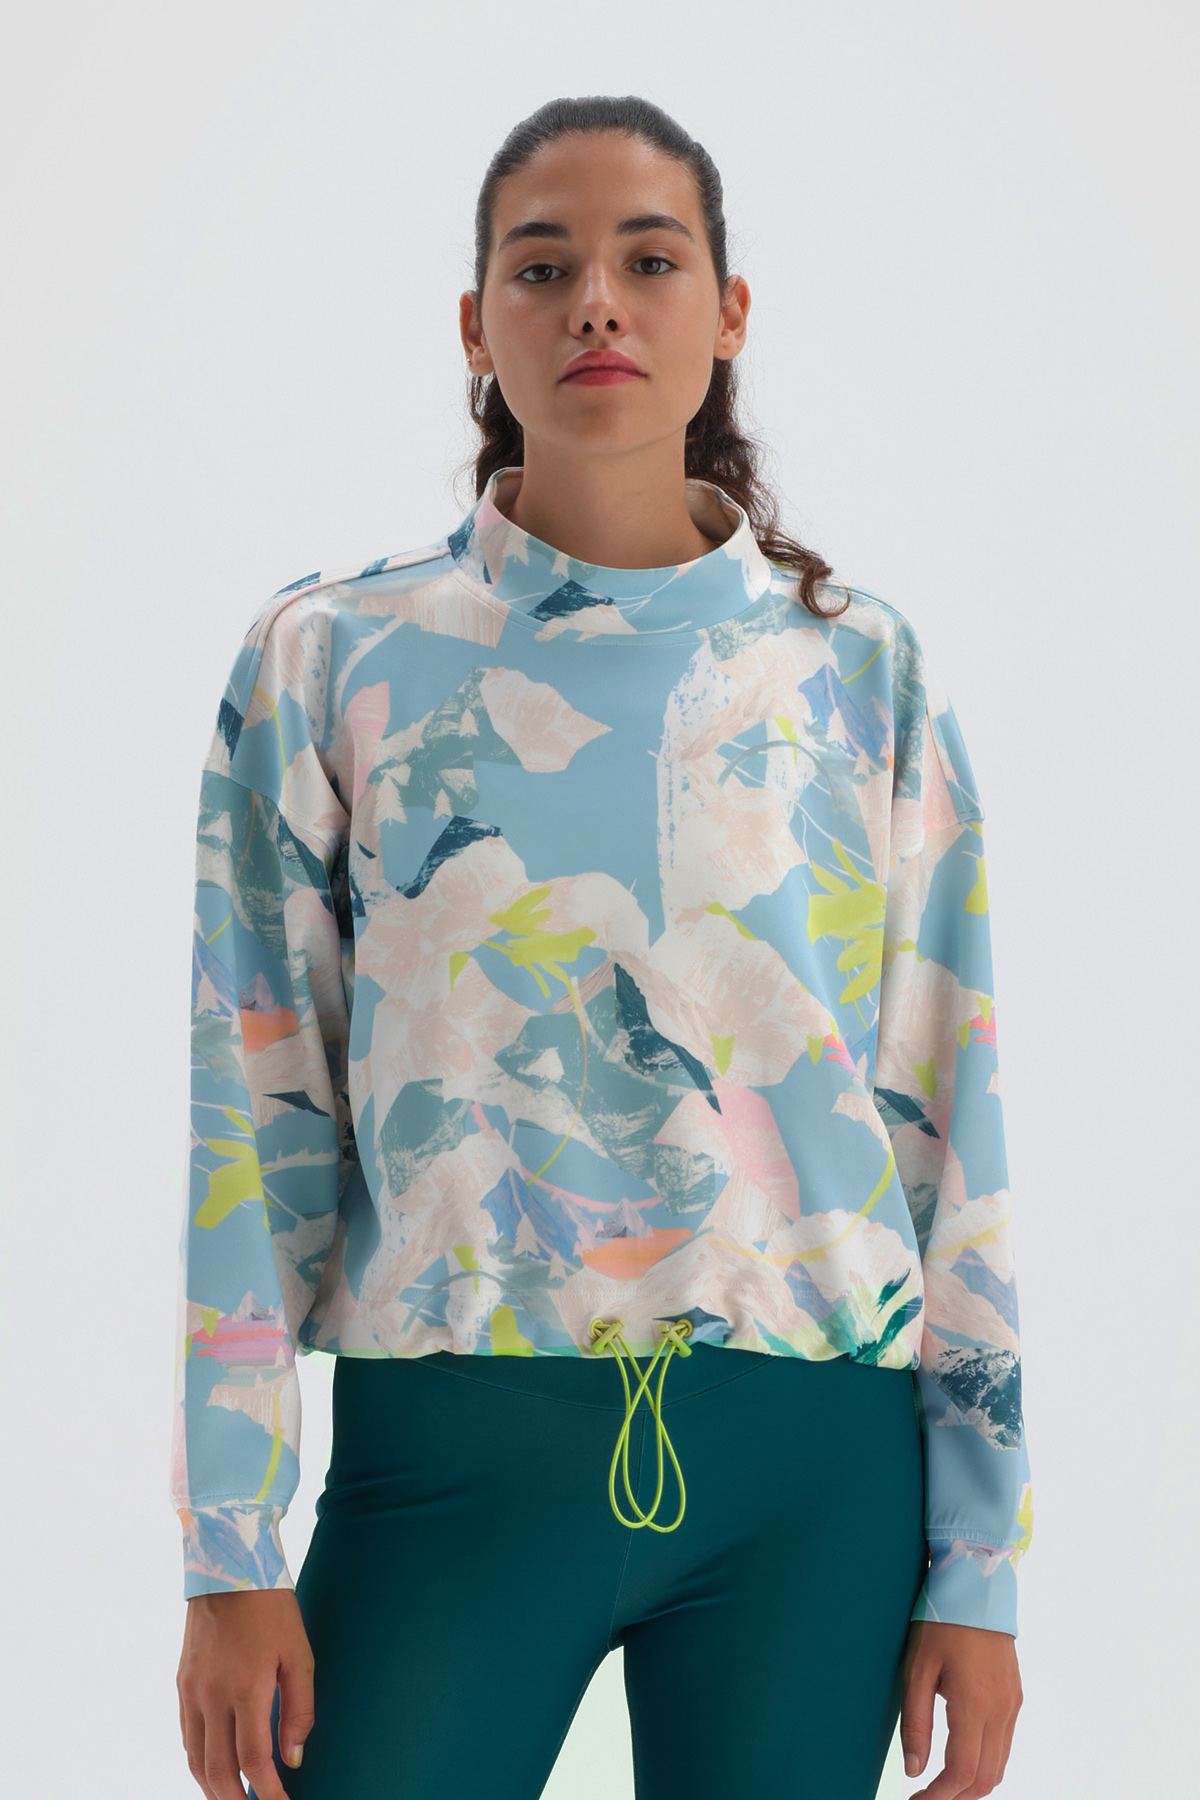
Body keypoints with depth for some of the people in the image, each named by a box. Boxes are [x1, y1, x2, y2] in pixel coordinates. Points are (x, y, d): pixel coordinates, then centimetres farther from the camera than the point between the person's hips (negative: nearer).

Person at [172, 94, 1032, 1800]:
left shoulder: (861, 671, 4)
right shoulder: (328, 661, 2)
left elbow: (952, 1113, 4)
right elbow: (259, 1117, 1)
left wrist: (978, 1568, 2)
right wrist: (232, 1557, -3)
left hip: (811, 1465, 1)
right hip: (451, 1457, -1)